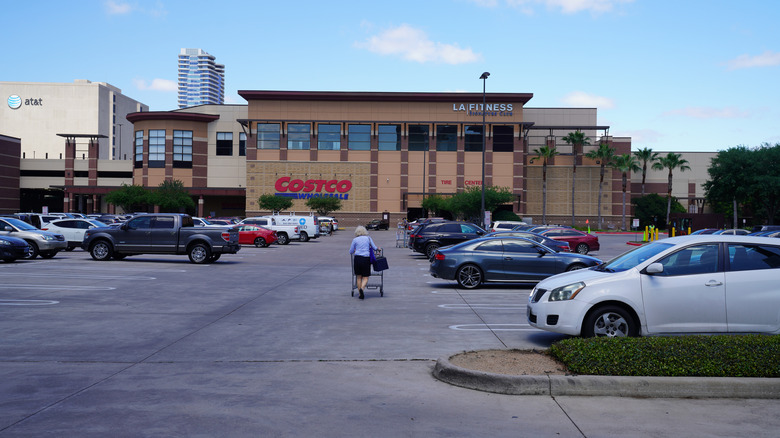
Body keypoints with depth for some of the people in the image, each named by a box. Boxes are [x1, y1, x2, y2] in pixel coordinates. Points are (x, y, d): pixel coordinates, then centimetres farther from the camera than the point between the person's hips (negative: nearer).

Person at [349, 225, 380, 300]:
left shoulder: (355, 240, 4)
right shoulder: (368, 238, 4)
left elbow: (351, 252, 9)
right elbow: (374, 247, 7)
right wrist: (378, 248, 29)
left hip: (357, 258, 1)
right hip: (366, 259, -1)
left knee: (359, 277, 11)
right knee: (365, 277, 3)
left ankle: (360, 294, 9)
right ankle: (362, 288, -25)